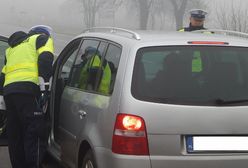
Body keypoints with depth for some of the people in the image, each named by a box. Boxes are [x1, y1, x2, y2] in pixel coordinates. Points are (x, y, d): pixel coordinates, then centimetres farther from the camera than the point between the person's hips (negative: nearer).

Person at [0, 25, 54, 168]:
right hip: (27, 89, -7)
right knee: (35, 134, -10)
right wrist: (45, 87, -12)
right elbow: (45, 60, -5)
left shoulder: (13, 48, 36)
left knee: (15, 136, 10)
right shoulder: (43, 38, 17)